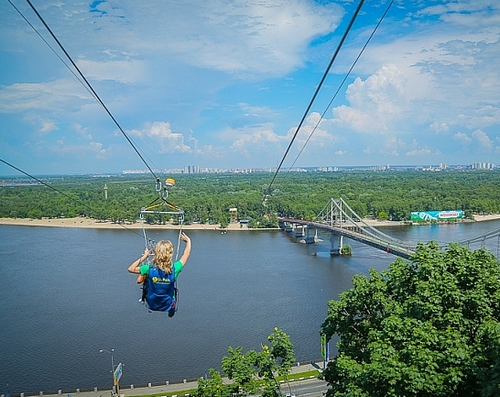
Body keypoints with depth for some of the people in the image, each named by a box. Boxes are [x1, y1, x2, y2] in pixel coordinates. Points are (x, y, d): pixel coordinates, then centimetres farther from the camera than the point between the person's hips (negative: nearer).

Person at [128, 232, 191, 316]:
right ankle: (171, 312, 57)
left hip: (151, 305, 0)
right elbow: (186, 254, -9)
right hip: (168, 306, 0)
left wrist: (144, 256, -8)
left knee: (142, 277, 20)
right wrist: (188, 241, 6)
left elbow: (130, 269, -11)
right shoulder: (174, 269, -27)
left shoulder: (149, 269, -28)